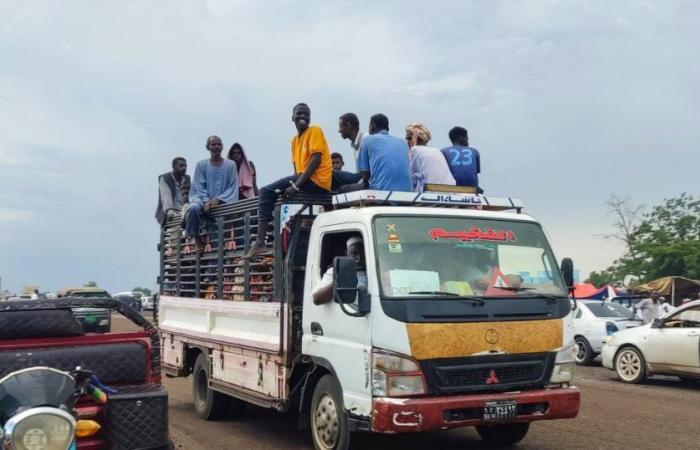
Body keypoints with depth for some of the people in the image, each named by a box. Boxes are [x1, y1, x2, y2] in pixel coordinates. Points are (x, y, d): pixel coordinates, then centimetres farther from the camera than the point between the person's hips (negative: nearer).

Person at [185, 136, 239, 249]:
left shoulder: (230, 165, 8)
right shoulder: (201, 165, 9)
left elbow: (233, 187, 2)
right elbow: (199, 187, 4)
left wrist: (218, 199, -12)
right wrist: (206, 201, -14)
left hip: (223, 201, 0)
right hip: (204, 200, 0)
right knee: (193, 208, -34)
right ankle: (196, 237, -15)